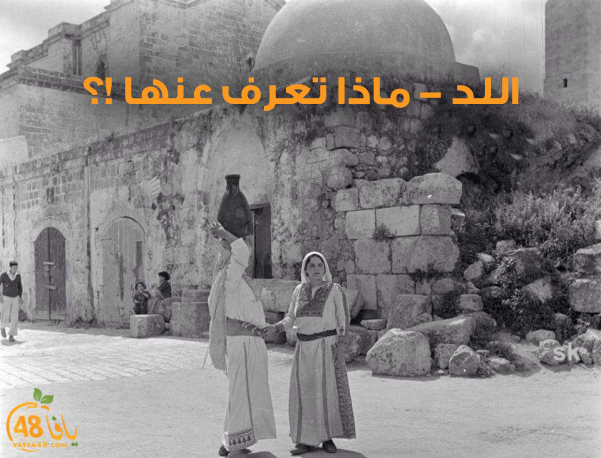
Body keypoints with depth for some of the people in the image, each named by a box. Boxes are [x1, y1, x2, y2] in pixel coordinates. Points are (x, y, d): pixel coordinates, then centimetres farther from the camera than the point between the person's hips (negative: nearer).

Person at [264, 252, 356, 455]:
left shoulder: (335, 289, -5)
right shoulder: (299, 290, 7)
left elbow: (343, 320, -3)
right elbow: (291, 319, 9)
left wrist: (340, 347, -13)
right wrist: (274, 328, -10)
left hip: (327, 347, -3)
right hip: (304, 349, 4)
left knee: (329, 392, -2)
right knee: (304, 393, 2)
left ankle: (327, 438, 14)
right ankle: (308, 440, 10)